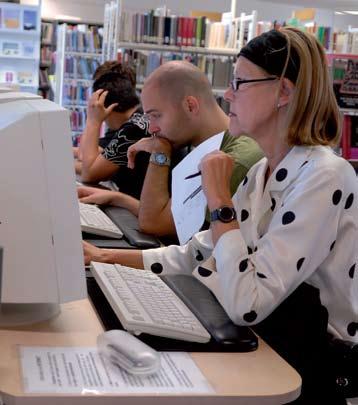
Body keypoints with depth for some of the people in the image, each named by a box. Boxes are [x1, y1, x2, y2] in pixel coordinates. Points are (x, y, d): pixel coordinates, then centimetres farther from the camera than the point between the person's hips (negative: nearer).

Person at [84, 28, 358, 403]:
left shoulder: (323, 177, -25)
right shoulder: (263, 171, 4)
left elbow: (246, 306, -30)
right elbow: (196, 254, 8)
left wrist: (219, 201, -23)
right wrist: (108, 257, 1)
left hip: (316, 370, -7)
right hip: (271, 345, 7)